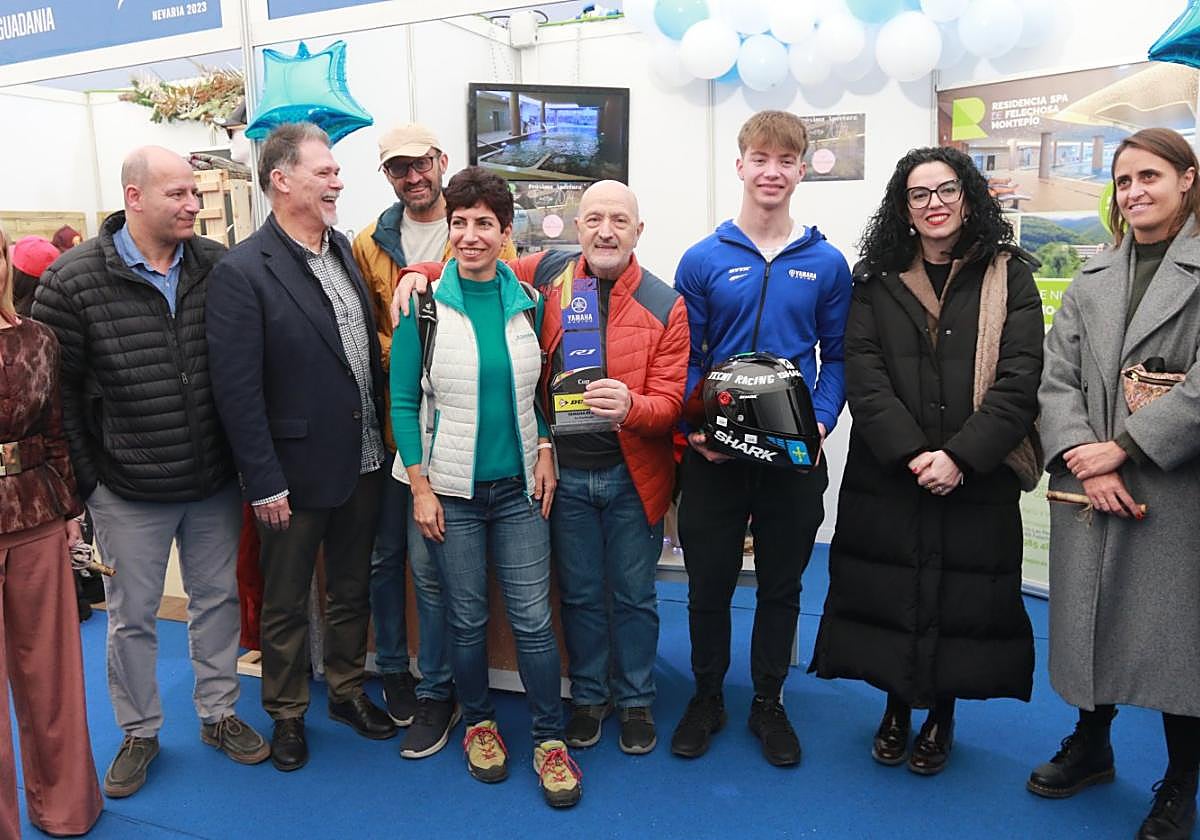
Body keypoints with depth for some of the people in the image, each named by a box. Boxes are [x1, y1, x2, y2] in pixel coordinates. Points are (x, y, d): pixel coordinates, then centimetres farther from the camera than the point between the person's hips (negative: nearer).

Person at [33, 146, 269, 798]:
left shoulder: (217, 267, -2)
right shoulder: (73, 279, -11)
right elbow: (56, 390, -6)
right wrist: (84, 481, -6)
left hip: (214, 483, 3)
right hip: (128, 493, -2)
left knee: (217, 599, 16)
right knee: (132, 616, 13)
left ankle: (219, 714, 35)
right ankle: (139, 733, 34)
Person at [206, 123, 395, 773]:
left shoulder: (342, 249, 5)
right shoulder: (242, 271, -16)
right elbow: (237, 392, -17)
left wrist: (380, 436, 7)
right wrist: (265, 485, -16)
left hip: (363, 461, 6)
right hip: (297, 471, -6)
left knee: (352, 591, 21)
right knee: (285, 604, 14)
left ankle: (348, 691, 41)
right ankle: (287, 714, 34)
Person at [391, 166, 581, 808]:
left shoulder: (527, 301, 3)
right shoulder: (424, 304, -5)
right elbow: (403, 401, -4)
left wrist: (544, 451, 1)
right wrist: (419, 487, -7)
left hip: (518, 485, 2)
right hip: (451, 488, -1)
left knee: (533, 618, 2)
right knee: (466, 618, 10)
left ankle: (550, 739, 18)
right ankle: (478, 722, 33)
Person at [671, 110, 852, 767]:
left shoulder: (826, 264, 2)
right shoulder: (703, 260, -1)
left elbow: (837, 358, 5)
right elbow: (684, 359, 0)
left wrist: (821, 421, -10)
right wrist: (693, 427, -14)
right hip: (714, 454, -1)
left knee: (782, 585, 14)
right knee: (709, 583, 11)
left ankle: (769, 702, 33)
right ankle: (707, 697, 32)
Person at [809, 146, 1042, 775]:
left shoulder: (1008, 278, 4)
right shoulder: (877, 282, 6)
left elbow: (1019, 379, -5)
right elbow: (863, 375, -4)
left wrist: (961, 456, -16)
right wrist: (911, 453, -16)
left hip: (976, 481, 0)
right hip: (886, 478, 1)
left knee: (962, 596, 6)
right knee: (889, 593, 7)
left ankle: (942, 715, 28)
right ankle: (896, 707, 29)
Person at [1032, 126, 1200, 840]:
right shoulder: (1093, 278, 11)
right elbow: (1057, 378, 3)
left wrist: (1122, 446, -16)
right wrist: (1084, 461, -10)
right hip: (1089, 486, 4)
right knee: (1088, 617, 14)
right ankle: (1091, 744, 37)